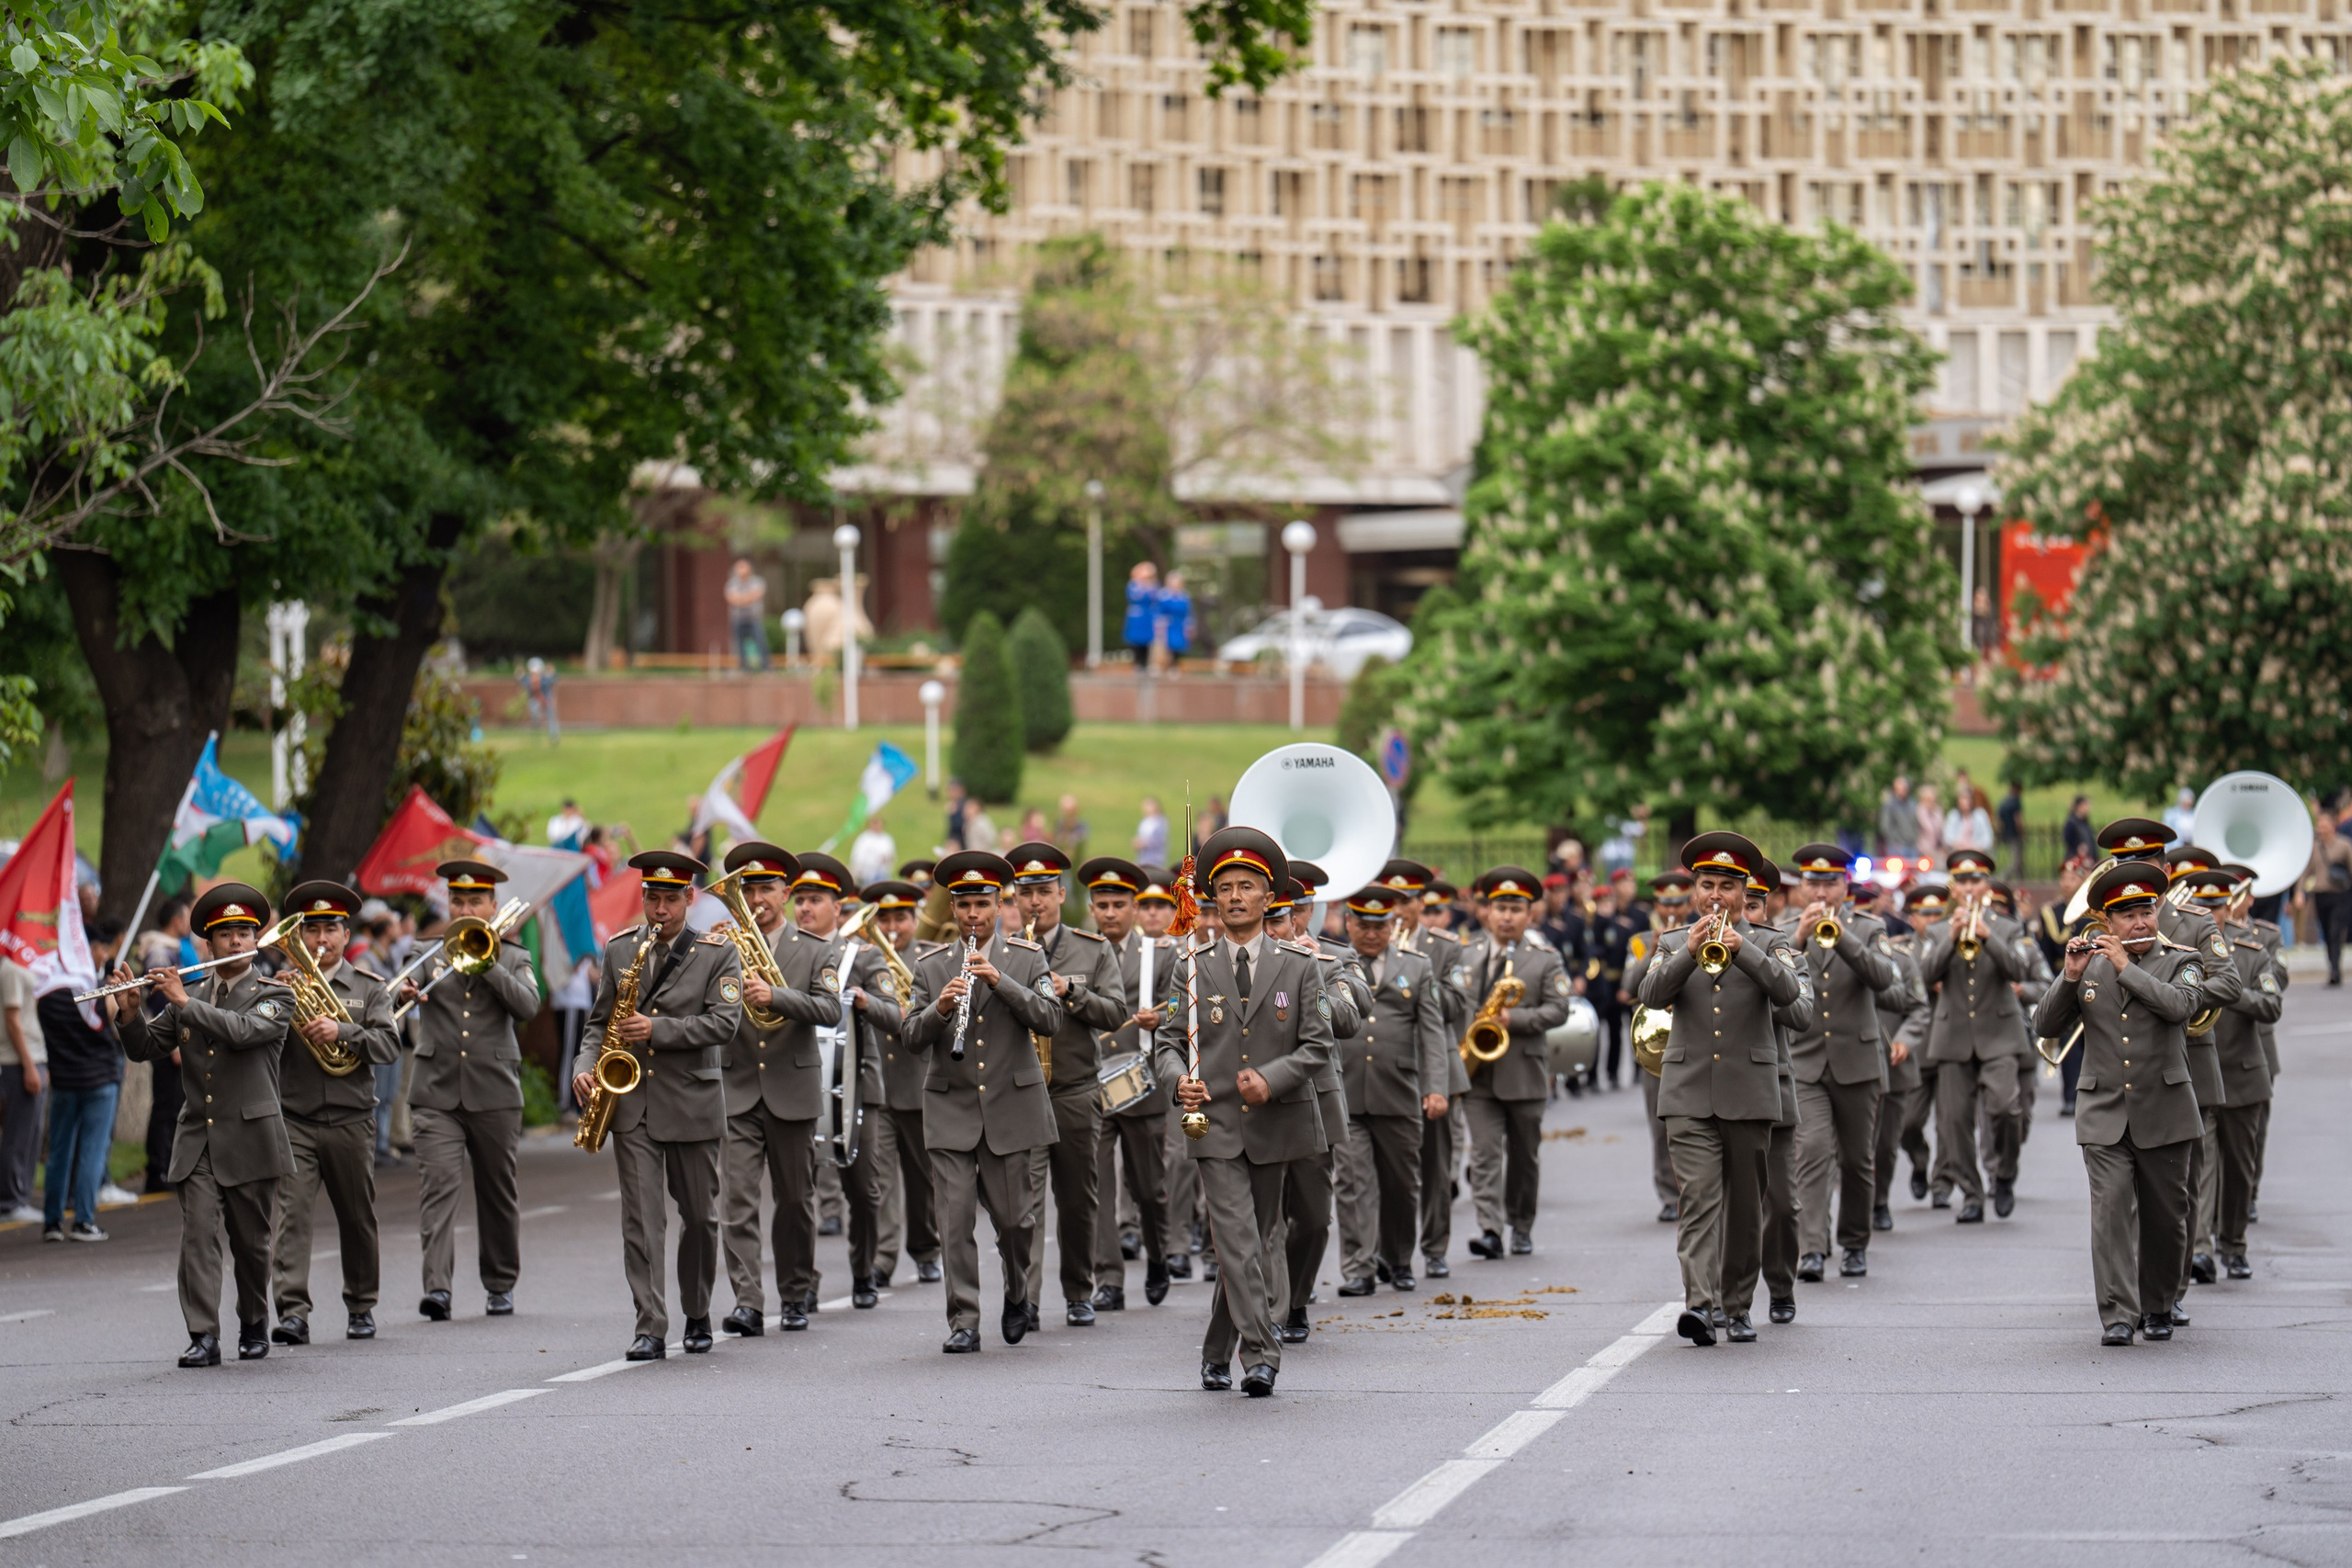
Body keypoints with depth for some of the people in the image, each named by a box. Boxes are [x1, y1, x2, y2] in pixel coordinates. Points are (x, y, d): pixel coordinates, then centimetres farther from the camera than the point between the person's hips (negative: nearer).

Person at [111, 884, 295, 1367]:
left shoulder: (274, 996, 1)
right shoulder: (189, 997, 13)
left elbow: (243, 1030, -18)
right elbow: (146, 1049, 11)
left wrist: (185, 1002, -19)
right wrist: (130, 1013, -8)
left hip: (251, 1140, -2)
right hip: (197, 1141, 2)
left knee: (250, 1242, 6)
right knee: (198, 1235, -11)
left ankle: (254, 1327, 25)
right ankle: (203, 1337, -14)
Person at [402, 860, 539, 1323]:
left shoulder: (513, 957, 9)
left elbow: (528, 1006, -6)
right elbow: (400, 983, -1)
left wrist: (487, 964, -15)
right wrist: (404, 993, -24)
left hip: (494, 1093, 0)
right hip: (437, 1090, 0)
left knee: (498, 1192, 9)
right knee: (437, 1184, -14)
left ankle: (500, 1285, 23)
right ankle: (437, 1285, -23)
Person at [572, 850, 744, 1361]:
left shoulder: (717, 954, -1)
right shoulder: (618, 951, 9)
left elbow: (724, 1022, -10)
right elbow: (600, 1021, 14)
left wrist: (658, 1029, -19)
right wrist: (587, 1068, -4)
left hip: (693, 1103, -1)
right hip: (631, 1102, 1)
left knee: (699, 1216, 9)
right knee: (641, 1217, -7)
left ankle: (698, 1317, 26)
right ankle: (650, 1329, -9)